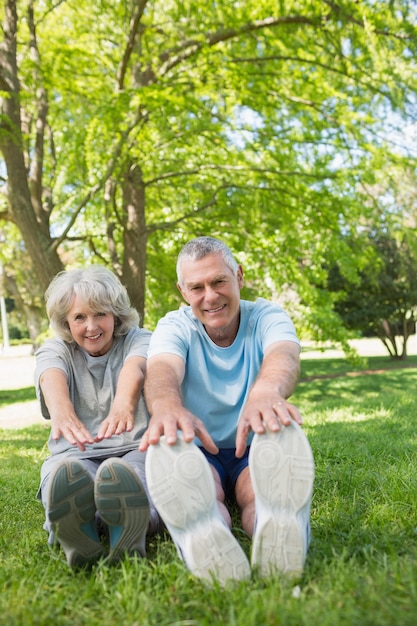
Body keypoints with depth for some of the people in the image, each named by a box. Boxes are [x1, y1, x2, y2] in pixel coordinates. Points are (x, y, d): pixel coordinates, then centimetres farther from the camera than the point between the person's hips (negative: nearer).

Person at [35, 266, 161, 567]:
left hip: (135, 447, -1)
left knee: (133, 474, -39)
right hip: (76, 452, 1)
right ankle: (76, 534, -68)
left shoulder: (138, 340, 8)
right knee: (63, 475, -37)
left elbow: (133, 370, -19)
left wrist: (124, 403, -47)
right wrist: (60, 410, -46)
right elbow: (52, 378, -17)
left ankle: (136, 527, -69)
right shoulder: (55, 350, 11)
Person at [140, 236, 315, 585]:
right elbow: (162, 368, -27)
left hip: (255, 450, 1)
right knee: (193, 481, -35)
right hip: (198, 451, 0)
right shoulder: (174, 326, -3)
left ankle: (279, 535, -64)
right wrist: (167, 406, -54)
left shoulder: (267, 317, -4)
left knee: (267, 487, -35)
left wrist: (266, 390, -56)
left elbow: (283, 356, -29)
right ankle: (202, 542, -65)